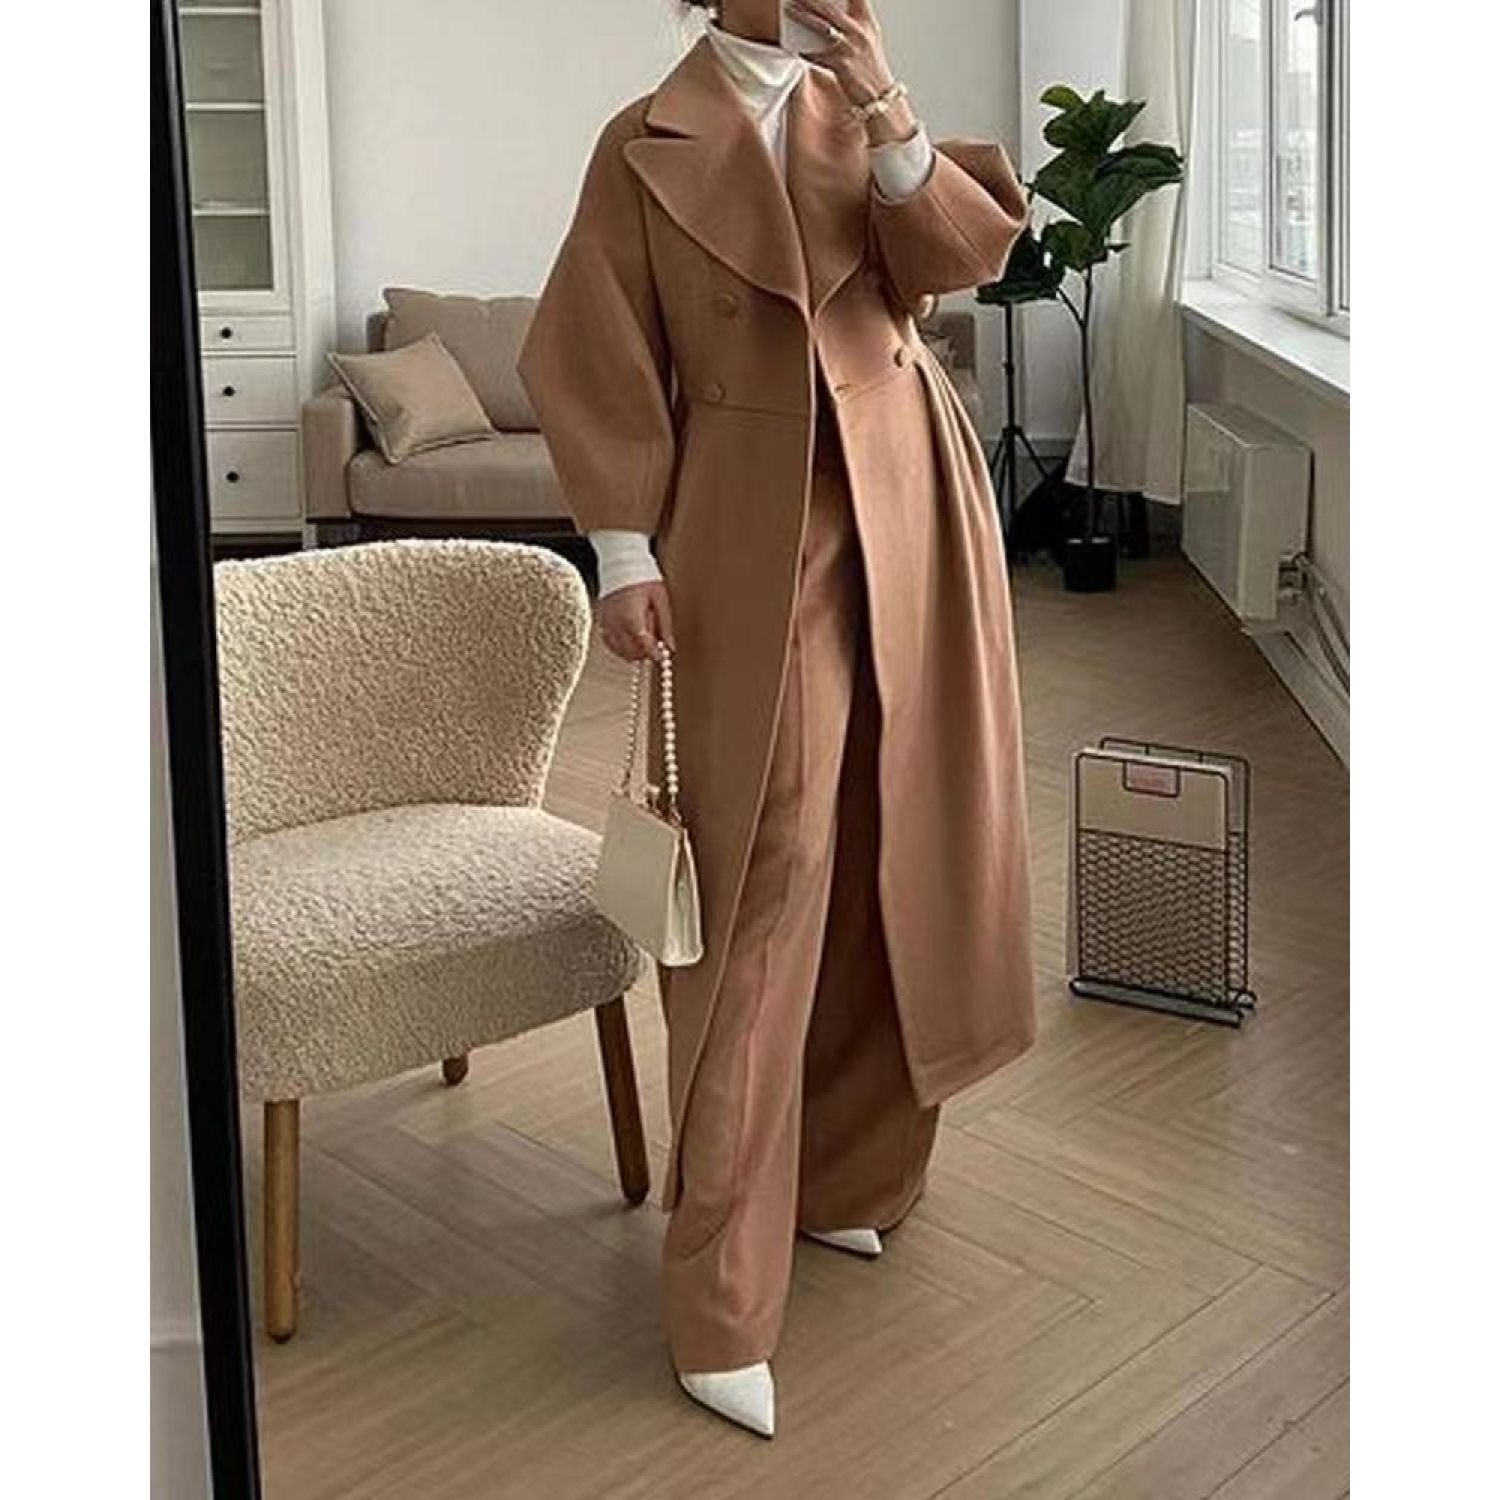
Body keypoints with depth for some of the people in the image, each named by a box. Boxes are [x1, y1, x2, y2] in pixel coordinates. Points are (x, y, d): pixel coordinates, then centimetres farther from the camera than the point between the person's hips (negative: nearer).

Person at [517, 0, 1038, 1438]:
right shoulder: (647, 147, 0)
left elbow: (966, 255, -3)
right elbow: (597, 359, -3)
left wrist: (888, 118, -18)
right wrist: (624, 548, -11)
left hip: (908, 507, 5)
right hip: (757, 531, -5)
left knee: (892, 850, 10)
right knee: (767, 871, -8)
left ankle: (843, 1169, 29)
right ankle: (722, 1302, -2)